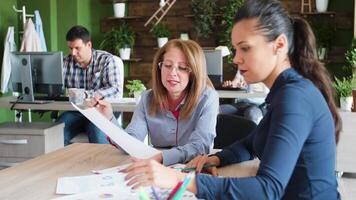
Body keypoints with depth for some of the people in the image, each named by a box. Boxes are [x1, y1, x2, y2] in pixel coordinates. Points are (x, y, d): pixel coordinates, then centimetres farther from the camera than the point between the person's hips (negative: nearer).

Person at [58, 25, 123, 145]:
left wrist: (87, 95, -26)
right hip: (73, 112, 3)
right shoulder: (66, 62, 9)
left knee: (98, 135, -33)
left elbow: (116, 90, -14)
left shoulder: (106, 60, -2)